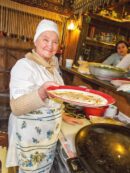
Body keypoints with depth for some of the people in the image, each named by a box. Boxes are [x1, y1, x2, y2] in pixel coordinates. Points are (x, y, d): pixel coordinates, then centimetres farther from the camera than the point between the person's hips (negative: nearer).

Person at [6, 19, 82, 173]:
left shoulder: (52, 65, 4)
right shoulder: (24, 65, -20)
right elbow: (16, 107, -27)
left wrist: (63, 115, 13)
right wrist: (42, 93, -43)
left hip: (49, 133, 7)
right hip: (30, 136, -7)